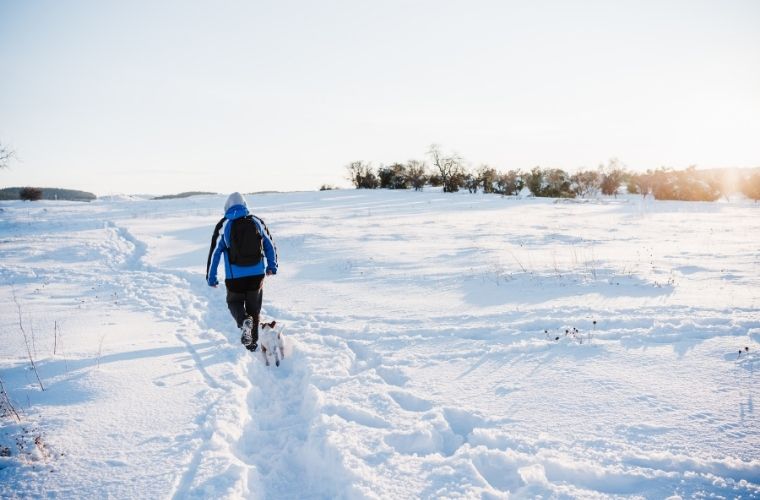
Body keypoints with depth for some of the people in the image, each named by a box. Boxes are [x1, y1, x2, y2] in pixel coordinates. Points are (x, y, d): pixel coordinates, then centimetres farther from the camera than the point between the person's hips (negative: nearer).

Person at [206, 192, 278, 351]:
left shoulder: (223, 225, -4)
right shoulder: (256, 221, 4)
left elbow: (214, 252, -3)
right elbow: (270, 245, 11)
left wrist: (211, 277, 5)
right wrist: (272, 266, 24)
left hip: (235, 276, -2)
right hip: (257, 274, 2)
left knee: (234, 302, 18)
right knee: (254, 307, 16)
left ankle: (244, 321, -14)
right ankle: (253, 341, 17)